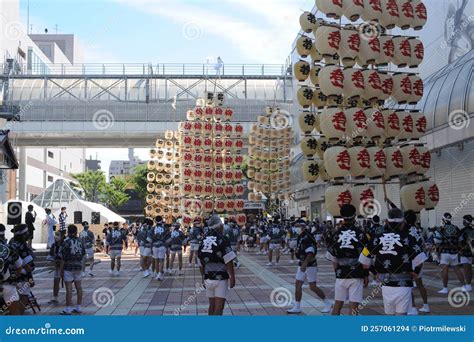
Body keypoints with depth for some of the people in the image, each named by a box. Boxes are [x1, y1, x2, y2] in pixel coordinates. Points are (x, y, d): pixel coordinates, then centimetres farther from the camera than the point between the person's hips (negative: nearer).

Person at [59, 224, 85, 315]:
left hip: (68, 267, -6)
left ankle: (68, 309, -2)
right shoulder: (80, 241, 5)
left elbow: (63, 258, -11)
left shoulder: (66, 242, -11)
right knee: (79, 287, 10)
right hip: (78, 267, 6)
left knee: (69, 288, -4)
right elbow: (83, 255, 10)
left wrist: (61, 269, -4)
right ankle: (78, 308, 16)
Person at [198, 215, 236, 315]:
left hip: (208, 278, 6)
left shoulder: (203, 241, 7)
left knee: (212, 306, 16)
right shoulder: (222, 240, -11)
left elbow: (201, 264, 12)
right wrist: (232, 277, -7)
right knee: (219, 307, -5)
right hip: (220, 278, -6)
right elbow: (228, 262, -14)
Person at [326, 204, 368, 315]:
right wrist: (366, 275, 4)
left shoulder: (336, 233, 0)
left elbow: (333, 258, 3)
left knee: (338, 304, 13)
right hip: (357, 275, -3)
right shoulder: (360, 233, -6)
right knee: (354, 306, -1)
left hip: (340, 275, 3)